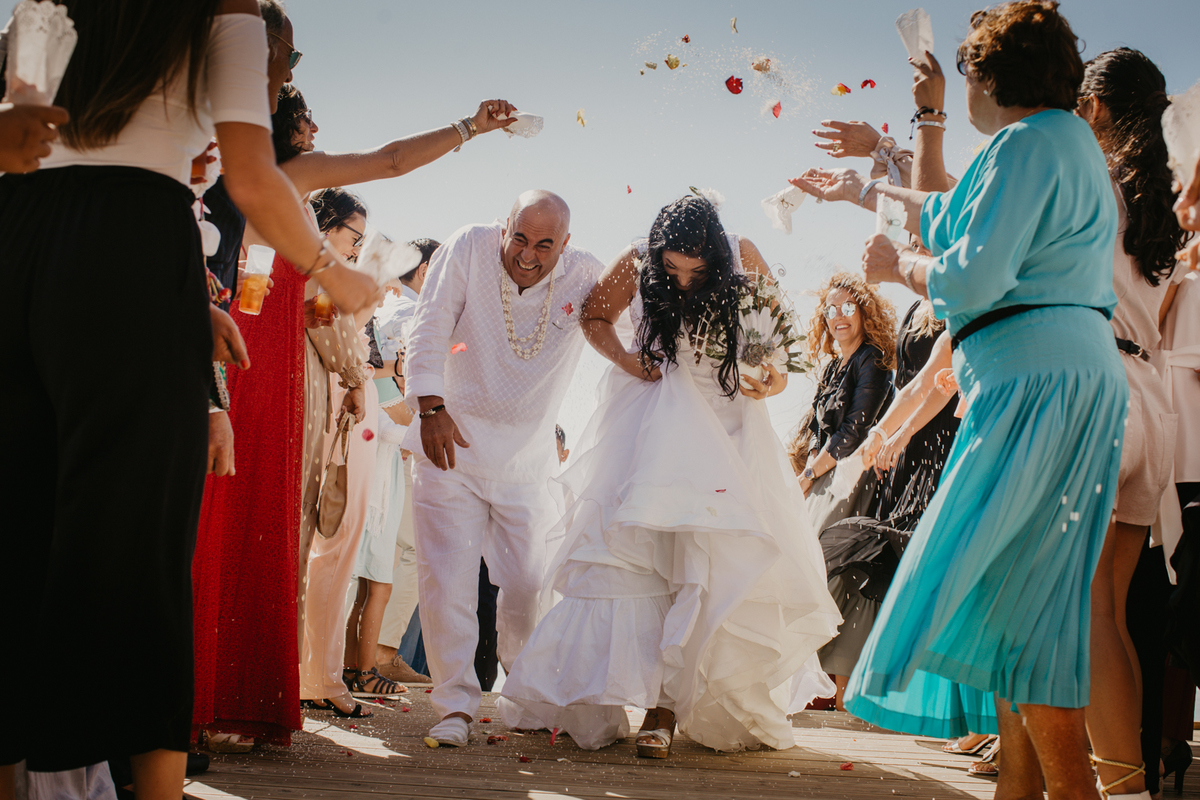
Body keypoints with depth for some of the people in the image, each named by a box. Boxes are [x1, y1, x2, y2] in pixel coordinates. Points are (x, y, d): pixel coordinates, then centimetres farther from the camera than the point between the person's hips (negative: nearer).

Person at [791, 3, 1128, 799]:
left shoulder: (1030, 142, -10)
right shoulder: (1068, 141, 22)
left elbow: (973, 277, -18)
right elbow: (963, 214, 38)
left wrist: (899, 265, 1)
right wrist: (866, 191, 50)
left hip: (1039, 379, -10)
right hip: (1068, 376, 10)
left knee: (1010, 589, -10)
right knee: (1028, 597, 10)